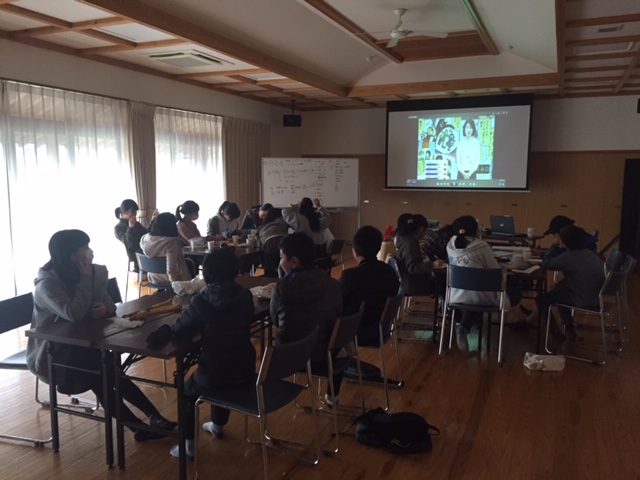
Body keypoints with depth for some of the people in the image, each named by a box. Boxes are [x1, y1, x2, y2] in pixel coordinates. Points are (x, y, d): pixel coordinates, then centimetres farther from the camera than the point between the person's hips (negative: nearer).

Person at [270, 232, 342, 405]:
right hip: (324, 353, 2)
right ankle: (332, 395, 44)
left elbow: (275, 320, -2)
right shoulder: (332, 283, -11)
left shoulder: (282, 287, -19)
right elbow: (338, 315, 4)